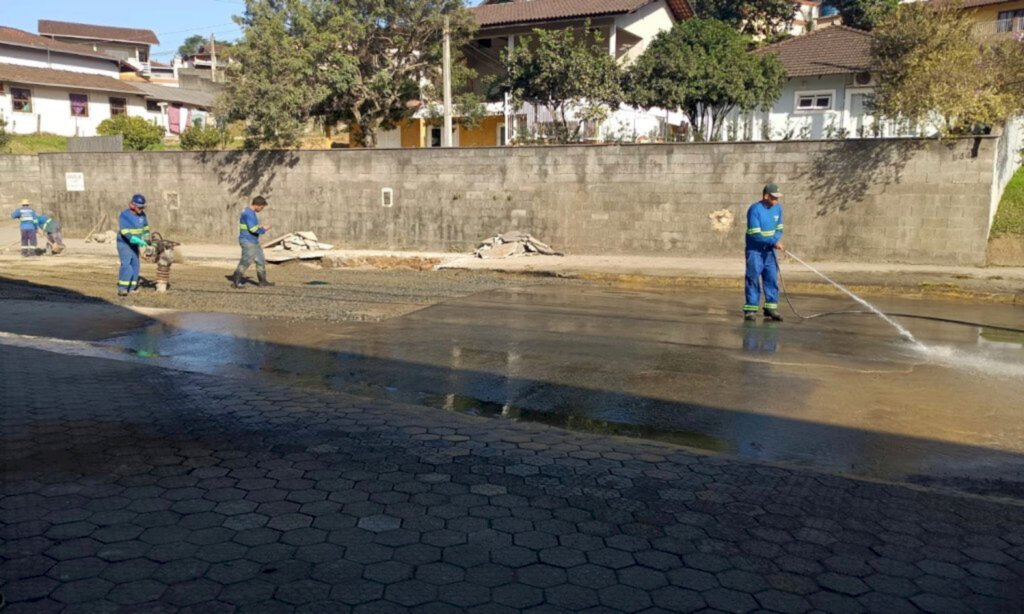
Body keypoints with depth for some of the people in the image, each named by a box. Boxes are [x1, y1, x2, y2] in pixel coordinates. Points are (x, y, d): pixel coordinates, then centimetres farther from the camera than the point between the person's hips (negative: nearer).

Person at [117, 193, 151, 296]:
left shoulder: (142, 214, -3)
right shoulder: (124, 215, -23)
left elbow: (145, 227, 14)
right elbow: (125, 232, -32)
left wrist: (147, 239, 9)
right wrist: (139, 241, -39)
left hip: (134, 245, 7)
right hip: (124, 243, -7)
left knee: (135, 266, 9)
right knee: (126, 265, -18)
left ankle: (132, 288, 18)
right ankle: (122, 289, -17)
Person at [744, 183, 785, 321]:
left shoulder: (778, 208, 3)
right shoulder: (755, 209, -17)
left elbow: (779, 229, 9)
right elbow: (755, 234, -21)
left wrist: (776, 240, -12)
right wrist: (774, 242, -25)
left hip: (769, 251, 6)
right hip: (755, 251, -5)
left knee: (772, 278, 3)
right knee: (753, 278, -3)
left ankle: (771, 307, 11)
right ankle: (751, 309, 3)